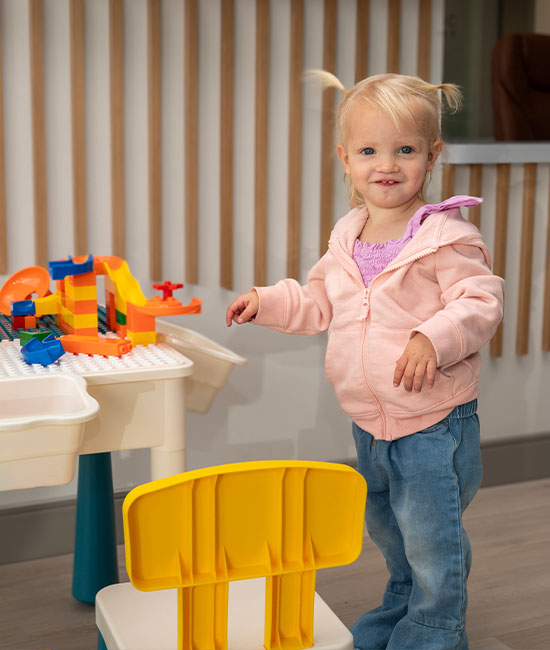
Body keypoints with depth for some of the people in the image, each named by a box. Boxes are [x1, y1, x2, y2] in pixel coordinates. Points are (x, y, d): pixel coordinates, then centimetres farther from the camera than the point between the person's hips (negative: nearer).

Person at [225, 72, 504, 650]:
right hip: (369, 424, 7)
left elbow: (482, 300, -21)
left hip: (433, 425, -7)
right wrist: (269, 302, 4)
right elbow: (320, 303, 16)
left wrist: (434, 337, -36)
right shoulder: (347, 238, 5)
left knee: (430, 540, 2)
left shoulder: (446, 236, -17)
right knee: (385, 530, 25)